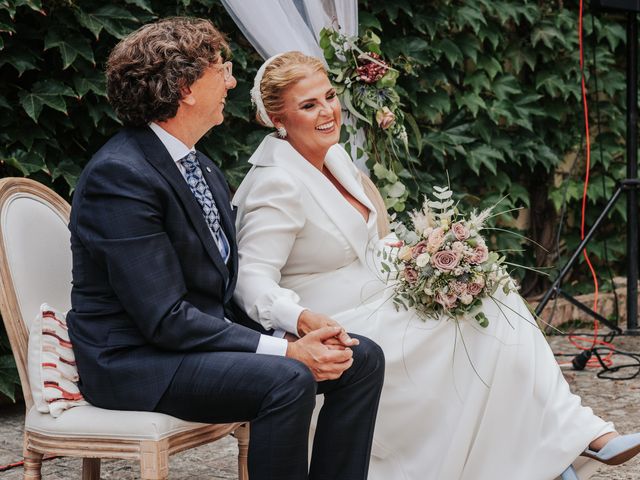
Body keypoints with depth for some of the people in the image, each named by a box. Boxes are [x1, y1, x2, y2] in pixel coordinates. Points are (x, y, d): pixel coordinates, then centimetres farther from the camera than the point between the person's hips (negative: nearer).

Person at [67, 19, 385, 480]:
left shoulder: (202, 167, 10)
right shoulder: (120, 175, -19)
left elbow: (234, 280, 12)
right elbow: (165, 318, -23)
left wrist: (305, 334, -7)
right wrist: (285, 350, -23)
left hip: (211, 333, 9)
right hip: (134, 362, -9)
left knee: (362, 358, 0)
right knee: (287, 380, -31)